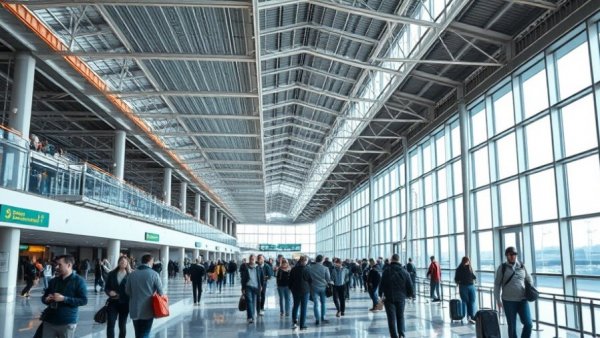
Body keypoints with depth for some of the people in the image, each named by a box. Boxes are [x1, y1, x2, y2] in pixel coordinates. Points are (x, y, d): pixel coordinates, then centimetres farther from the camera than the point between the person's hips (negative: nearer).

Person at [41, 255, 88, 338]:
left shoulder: (78, 281, -6)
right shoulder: (54, 281, 12)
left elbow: (84, 300, -12)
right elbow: (44, 296, 21)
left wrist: (64, 299, -20)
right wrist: (46, 299, -4)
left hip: (67, 323, -5)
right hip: (49, 321, 5)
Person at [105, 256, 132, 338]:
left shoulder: (130, 275, -5)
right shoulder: (112, 274, 4)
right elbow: (106, 287, 7)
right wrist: (109, 292, -15)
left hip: (124, 303, -1)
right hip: (113, 303, 1)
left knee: (122, 326, 12)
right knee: (110, 325, -7)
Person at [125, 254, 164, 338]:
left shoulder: (132, 274, -2)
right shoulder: (154, 274, -11)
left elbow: (127, 291, 5)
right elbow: (160, 292, -9)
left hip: (135, 310, 3)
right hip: (148, 310, -3)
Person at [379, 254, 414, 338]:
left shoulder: (386, 271, -9)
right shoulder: (404, 272, -2)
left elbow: (381, 284, -8)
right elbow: (410, 286, -1)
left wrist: (381, 294, 8)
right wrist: (411, 294, 19)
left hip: (389, 298, -2)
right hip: (401, 298, 2)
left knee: (392, 318, 4)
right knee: (400, 316, 18)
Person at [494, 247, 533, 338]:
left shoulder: (522, 266, 7)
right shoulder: (502, 268, -2)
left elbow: (529, 280, 20)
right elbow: (497, 285, 1)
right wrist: (498, 300, -3)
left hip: (522, 300, 2)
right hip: (509, 301, -2)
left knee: (528, 324, -6)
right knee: (512, 326, 4)